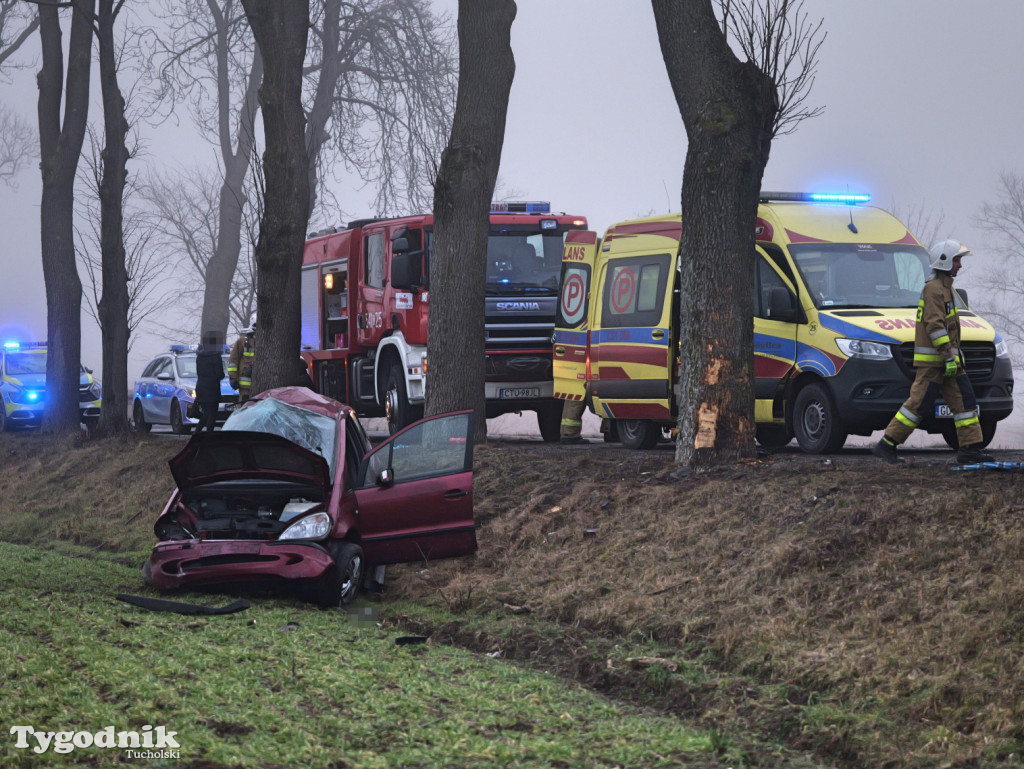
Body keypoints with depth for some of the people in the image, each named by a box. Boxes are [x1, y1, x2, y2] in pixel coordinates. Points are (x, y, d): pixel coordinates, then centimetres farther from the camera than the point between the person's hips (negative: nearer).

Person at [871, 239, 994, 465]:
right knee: (918, 403, -8)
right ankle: (886, 445, -3)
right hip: (932, 360, -10)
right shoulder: (934, 289, -14)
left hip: (946, 359, 10)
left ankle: (970, 448, 5)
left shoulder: (944, 287, 19)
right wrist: (949, 356, -23)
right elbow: (935, 326, -21)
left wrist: (955, 354, 25)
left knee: (965, 400, 5)